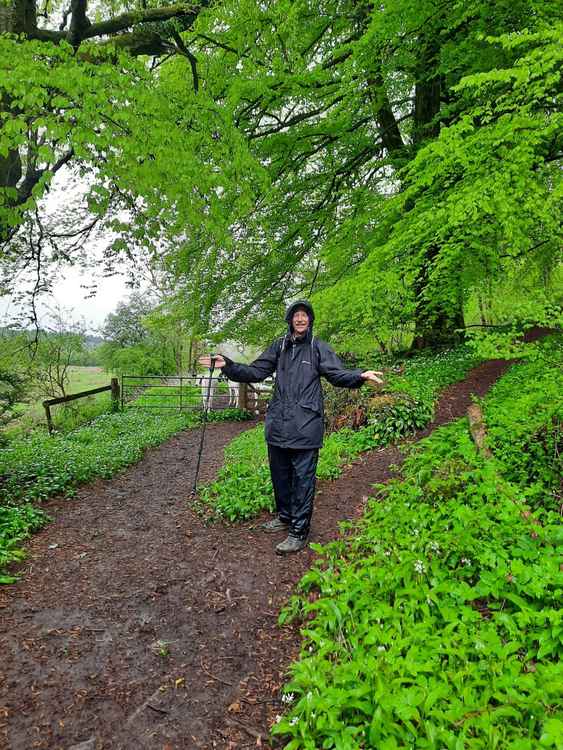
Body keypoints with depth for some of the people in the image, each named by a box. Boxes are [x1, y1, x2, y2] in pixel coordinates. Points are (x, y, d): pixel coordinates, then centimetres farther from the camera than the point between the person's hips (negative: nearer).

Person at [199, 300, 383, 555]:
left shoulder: (319, 348, 1)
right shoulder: (279, 346, 11)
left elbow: (338, 375, -4)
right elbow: (255, 372, 12)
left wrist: (360, 376, -23)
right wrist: (228, 366, 2)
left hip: (305, 426, -4)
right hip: (278, 424, 5)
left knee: (302, 478, 1)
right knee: (280, 474, 17)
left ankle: (299, 532, 13)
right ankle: (284, 516, 38)